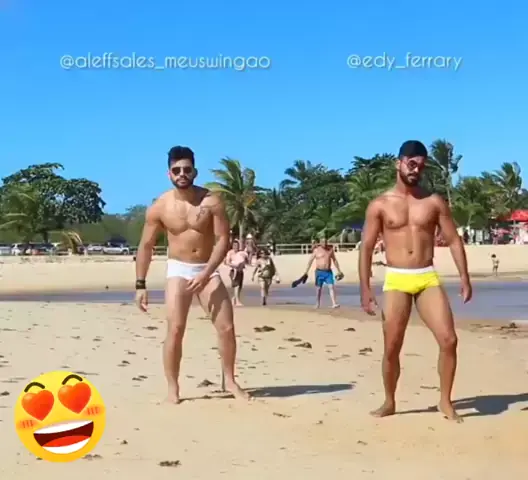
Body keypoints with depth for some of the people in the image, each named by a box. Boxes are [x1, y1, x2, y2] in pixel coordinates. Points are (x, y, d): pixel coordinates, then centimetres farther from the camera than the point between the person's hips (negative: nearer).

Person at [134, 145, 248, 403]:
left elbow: (223, 240, -12)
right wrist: (140, 285, -3)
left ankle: (230, 381, 15)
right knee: (175, 330, -13)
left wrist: (206, 274, -22)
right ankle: (172, 389, -1)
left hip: (208, 270, 1)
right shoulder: (159, 207, -8)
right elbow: (146, 246, -1)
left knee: (227, 327, -3)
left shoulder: (212, 202, -12)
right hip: (178, 269, -1)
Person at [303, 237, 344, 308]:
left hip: (328, 272, 2)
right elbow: (310, 261, -3)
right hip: (319, 272, -2)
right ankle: (317, 303, 20)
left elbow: (335, 260, 16)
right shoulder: (316, 250, -3)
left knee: (331, 287, -10)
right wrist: (306, 271, -10)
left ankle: (334, 304, -17)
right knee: (318, 288, 5)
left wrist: (339, 271, 14)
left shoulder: (330, 250, 8)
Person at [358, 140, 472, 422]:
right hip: (396, 281, -1)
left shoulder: (434, 202, 6)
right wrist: (365, 289, -5)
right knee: (391, 348, -1)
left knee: (449, 340, -9)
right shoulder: (380, 205, 1)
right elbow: (366, 248, 1)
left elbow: (454, 240, 7)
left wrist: (464, 278, -2)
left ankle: (445, 402, 7)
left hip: (428, 278, 2)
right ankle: (389, 402, 19)